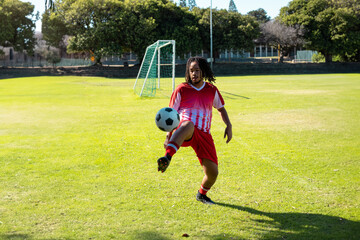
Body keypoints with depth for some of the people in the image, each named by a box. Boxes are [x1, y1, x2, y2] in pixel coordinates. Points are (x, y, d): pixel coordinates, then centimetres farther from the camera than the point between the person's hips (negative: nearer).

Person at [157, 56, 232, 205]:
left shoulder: (212, 90, 13)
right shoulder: (182, 89, 4)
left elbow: (221, 108, 28)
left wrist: (228, 126, 12)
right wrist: (168, 136, -3)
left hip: (204, 135, 4)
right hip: (185, 133, -4)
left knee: (213, 173, -3)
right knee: (188, 124, -43)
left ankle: (201, 194, 32)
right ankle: (167, 157, -68)